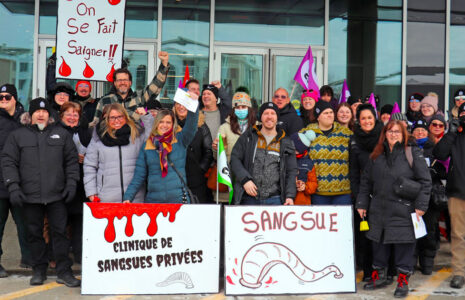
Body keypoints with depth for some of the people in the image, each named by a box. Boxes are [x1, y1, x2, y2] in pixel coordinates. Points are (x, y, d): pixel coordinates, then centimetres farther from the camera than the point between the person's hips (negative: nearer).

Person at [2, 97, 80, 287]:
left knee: (60, 232, -1)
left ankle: (63, 271, 7)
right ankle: (39, 270, 21)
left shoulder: (62, 134, 11)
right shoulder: (17, 136, 9)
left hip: (56, 195, 0)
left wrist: (71, 183, 1)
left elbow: (71, 160, 11)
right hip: (30, 195, 0)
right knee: (34, 234, 8)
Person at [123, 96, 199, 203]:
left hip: (179, 198, -1)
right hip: (153, 199, 2)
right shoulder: (147, 145, 10)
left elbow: (191, 126, -12)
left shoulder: (180, 140, 6)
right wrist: (127, 197, 0)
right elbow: (139, 175, 9)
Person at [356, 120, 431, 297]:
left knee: (404, 245, 1)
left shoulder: (413, 154, 0)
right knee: (379, 243, 12)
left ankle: (403, 281, 13)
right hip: (378, 211, 4)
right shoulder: (376, 156, 11)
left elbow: (425, 181, -2)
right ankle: (378, 277, 27)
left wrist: (421, 205, -7)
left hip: (403, 211, -4)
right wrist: (362, 203, 11)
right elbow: (366, 181, 16)